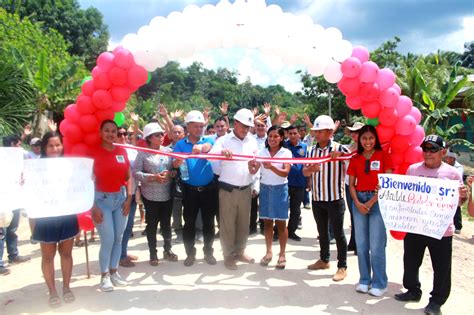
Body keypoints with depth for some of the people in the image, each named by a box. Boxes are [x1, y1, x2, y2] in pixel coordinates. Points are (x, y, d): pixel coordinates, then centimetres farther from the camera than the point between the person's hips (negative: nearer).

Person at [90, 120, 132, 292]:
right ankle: (104, 276, 10)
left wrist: (129, 198, 1)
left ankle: (114, 272, 22)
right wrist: (93, 205, -12)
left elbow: (128, 177, 10)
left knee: (118, 238, 9)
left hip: (121, 198, 4)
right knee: (107, 239, -5)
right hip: (102, 199, -4)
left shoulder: (122, 151, 6)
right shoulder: (94, 152, -7)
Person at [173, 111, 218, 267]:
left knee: (208, 222, 10)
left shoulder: (208, 140, 1)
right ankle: (190, 254, 21)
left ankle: (208, 252, 24)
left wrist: (201, 147, -49)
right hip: (190, 189, 0)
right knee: (189, 222, 7)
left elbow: (208, 147, -25)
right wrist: (177, 162, -39)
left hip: (209, 188, 0)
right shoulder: (180, 144, 1)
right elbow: (175, 163, -14)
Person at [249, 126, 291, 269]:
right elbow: (253, 171, -3)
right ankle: (268, 252, 19)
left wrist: (271, 167, -35)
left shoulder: (286, 153, -6)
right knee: (267, 222, 9)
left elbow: (285, 173, -18)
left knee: (281, 223, 3)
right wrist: (250, 165, -26)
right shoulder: (262, 152, 2)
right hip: (265, 188, 3)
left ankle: (282, 255, 11)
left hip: (280, 189, -3)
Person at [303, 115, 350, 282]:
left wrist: (340, 155, -31)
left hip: (335, 199, -5)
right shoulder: (311, 150, 6)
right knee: (322, 231, 18)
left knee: (338, 233, 3)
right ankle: (324, 260, 34)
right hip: (317, 199, 5)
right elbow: (304, 172, 7)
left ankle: (342, 267, 14)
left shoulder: (340, 148, -10)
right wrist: (310, 169, -16)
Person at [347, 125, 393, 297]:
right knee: (361, 244, 8)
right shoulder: (355, 159, 9)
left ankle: (379, 283, 9)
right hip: (359, 200, 4)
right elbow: (351, 184, 8)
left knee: (376, 246, -4)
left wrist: (372, 202, -12)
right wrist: (357, 203, -7)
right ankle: (364, 280, 20)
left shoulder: (383, 156, -1)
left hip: (379, 201, -4)